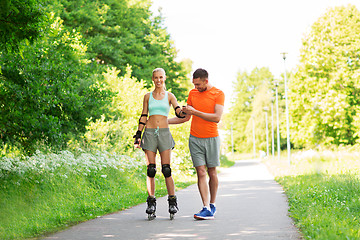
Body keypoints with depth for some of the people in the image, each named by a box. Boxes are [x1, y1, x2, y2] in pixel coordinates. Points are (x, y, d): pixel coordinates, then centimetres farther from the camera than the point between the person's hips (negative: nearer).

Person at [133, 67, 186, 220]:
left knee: (166, 170, -6)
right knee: (151, 170, -2)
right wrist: (138, 135, 5)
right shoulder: (148, 96, 12)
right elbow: (143, 117, 12)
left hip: (164, 133, -1)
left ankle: (172, 202, 0)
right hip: (149, 133, 1)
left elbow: (178, 111, -6)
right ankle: (151, 203, 3)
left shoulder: (169, 96, 9)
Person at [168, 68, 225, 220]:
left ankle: (212, 205, 20)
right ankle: (206, 209, -11)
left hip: (212, 138, -2)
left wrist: (195, 112, -19)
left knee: (212, 173, 5)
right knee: (201, 173, -7)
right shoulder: (193, 93, 9)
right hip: (195, 139, 2)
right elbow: (186, 117, 16)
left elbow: (217, 118, -17)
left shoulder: (218, 94, -4)